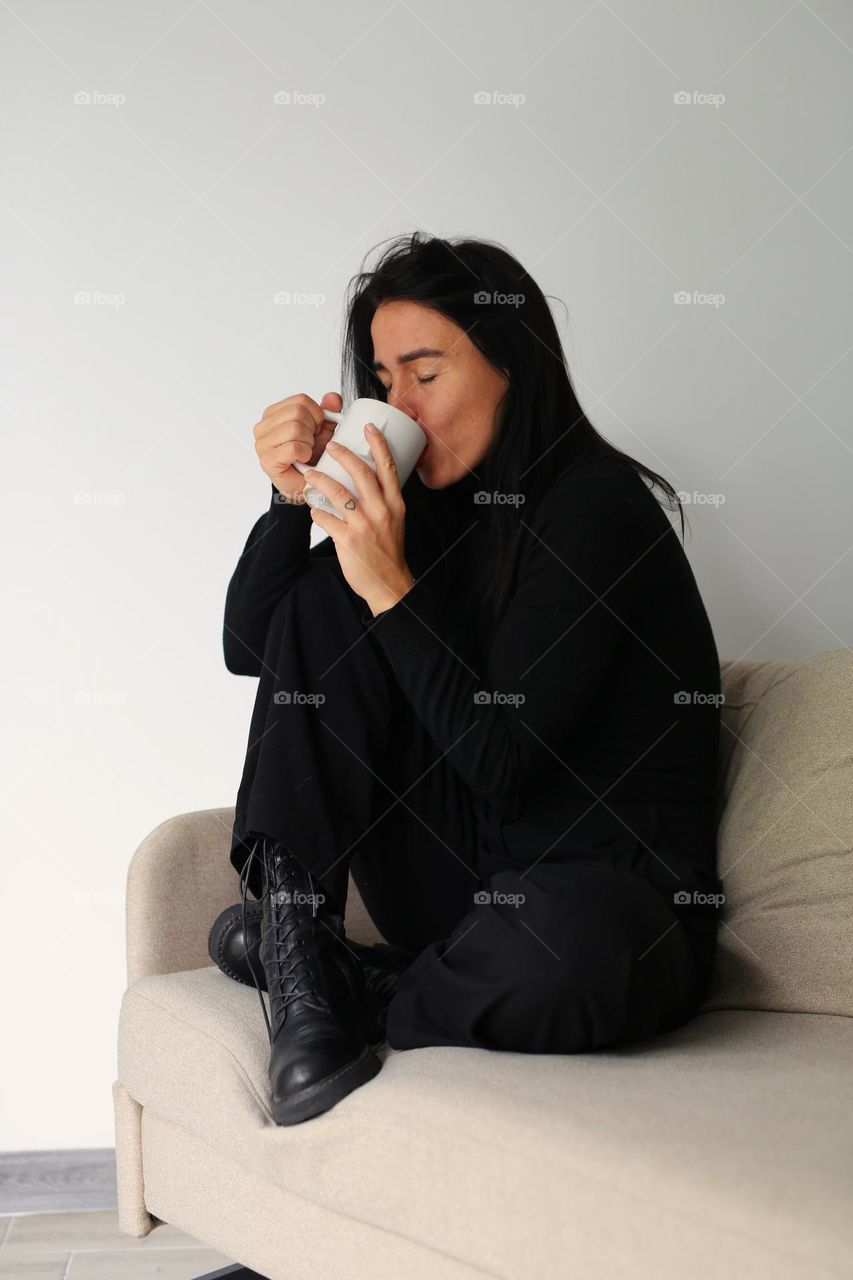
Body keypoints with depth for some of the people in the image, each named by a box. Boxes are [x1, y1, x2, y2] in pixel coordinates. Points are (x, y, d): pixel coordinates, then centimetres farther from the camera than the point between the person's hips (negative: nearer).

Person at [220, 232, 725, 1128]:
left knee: (561, 949, -43)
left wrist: (392, 590, -25)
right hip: (468, 878, 6)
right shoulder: (435, 504, 6)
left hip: (615, 898, -6)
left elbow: (502, 762, -21)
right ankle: (299, 941, -12)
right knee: (318, 596, -3)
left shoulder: (595, 505, -15)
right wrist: (293, 498, -7)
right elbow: (250, 647, 6)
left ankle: (357, 1005, -9)